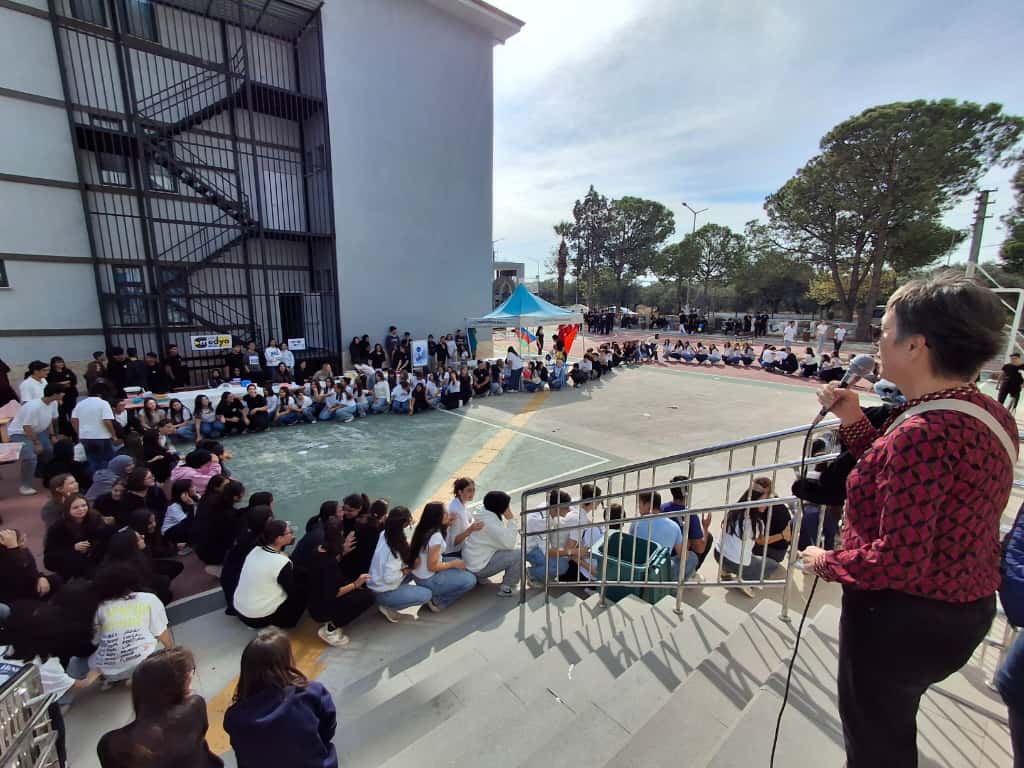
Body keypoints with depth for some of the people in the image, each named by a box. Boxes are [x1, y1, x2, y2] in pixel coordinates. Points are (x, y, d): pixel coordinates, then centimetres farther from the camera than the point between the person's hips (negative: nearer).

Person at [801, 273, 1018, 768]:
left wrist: (827, 563, -15)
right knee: (893, 728, 33)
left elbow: (899, 562, -31)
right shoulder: (989, 414, -1)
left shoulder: (923, 433, -31)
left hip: (903, 618, -8)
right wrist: (855, 423, -1)